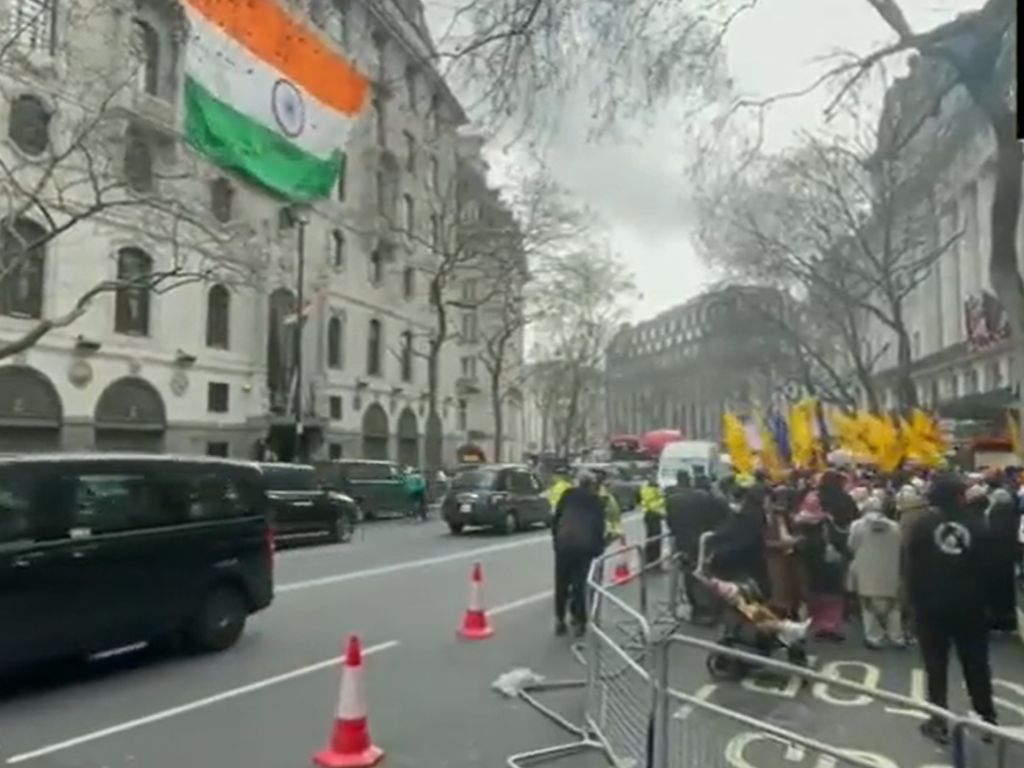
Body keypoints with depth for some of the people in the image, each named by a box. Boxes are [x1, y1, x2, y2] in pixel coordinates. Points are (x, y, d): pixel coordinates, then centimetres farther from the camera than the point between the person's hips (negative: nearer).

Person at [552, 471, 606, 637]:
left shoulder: (568, 494, 15)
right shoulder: (597, 501, 15)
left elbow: (556, 517, 11)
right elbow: (600, 526, 11)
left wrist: (555, 537, 18)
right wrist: (598, 547, 19)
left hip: (564, 542, 0)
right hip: (585, 544, 0)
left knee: (561, 583, 10)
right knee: (579, 584, 7)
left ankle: (560, 620, 13)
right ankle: (579, 621, 9)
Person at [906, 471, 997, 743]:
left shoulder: (923, 525, -7)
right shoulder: (975, 525, -4)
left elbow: (913, 568, -4)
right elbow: (986, 566, 0)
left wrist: (916, 600, 6)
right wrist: (983, 600, 10)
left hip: (932, 605, -2)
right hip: (969, 605, 2)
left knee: (936, 665, 5)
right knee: (976, 663, 13)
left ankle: (939, 722, 7)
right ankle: (987, 719, 20)